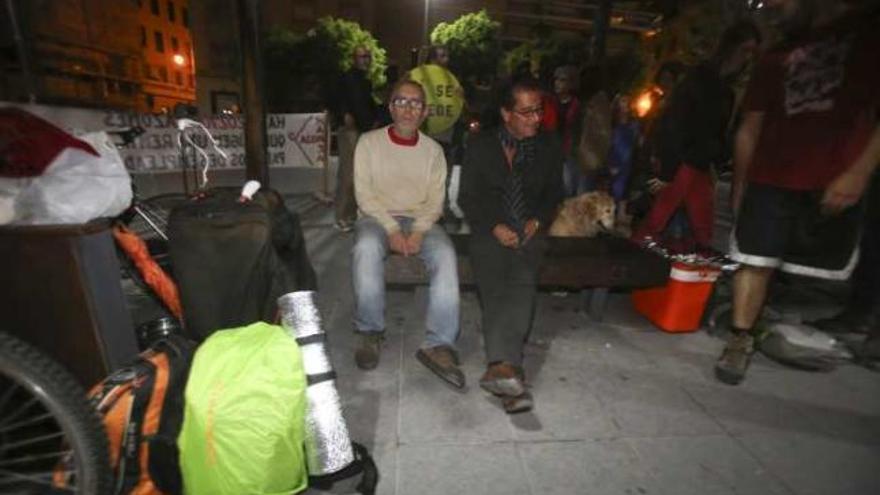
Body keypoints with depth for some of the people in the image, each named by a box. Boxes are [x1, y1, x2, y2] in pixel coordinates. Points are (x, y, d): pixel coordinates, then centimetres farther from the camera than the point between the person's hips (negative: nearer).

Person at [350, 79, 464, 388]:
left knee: (446, 255, -30)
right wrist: (392, 229, -17)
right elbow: (364, 194, -3)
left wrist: (418, 231, -16)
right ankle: (371, 332, -17)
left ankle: (439, 344, -27)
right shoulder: (369, 142, 6)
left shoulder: (433, 150, 11)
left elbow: (435, 201, 4)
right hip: (377, 217, -1)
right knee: (366, 248, -35)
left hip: (420, 220, 2)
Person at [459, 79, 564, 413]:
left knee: (522, 286, -28)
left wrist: (538, 220, 0)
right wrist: (494, 226, -10)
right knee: (495, 291, -27)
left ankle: (501, 367, -36)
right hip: (490, 232, -1)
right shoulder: (481, 145, 8)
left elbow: (554, 193, 21)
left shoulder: (549, 147, 15)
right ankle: (510, 368, -37)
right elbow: (468, 197, 5)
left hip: (528, 232, 2)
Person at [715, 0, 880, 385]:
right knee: (754, 260, -3)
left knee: (821, 272, 2)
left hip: (834, 185, -2)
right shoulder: (775, 59, 16)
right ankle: (741, 339, 3)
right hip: (769, 182, 2)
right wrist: (739, 185, 11)